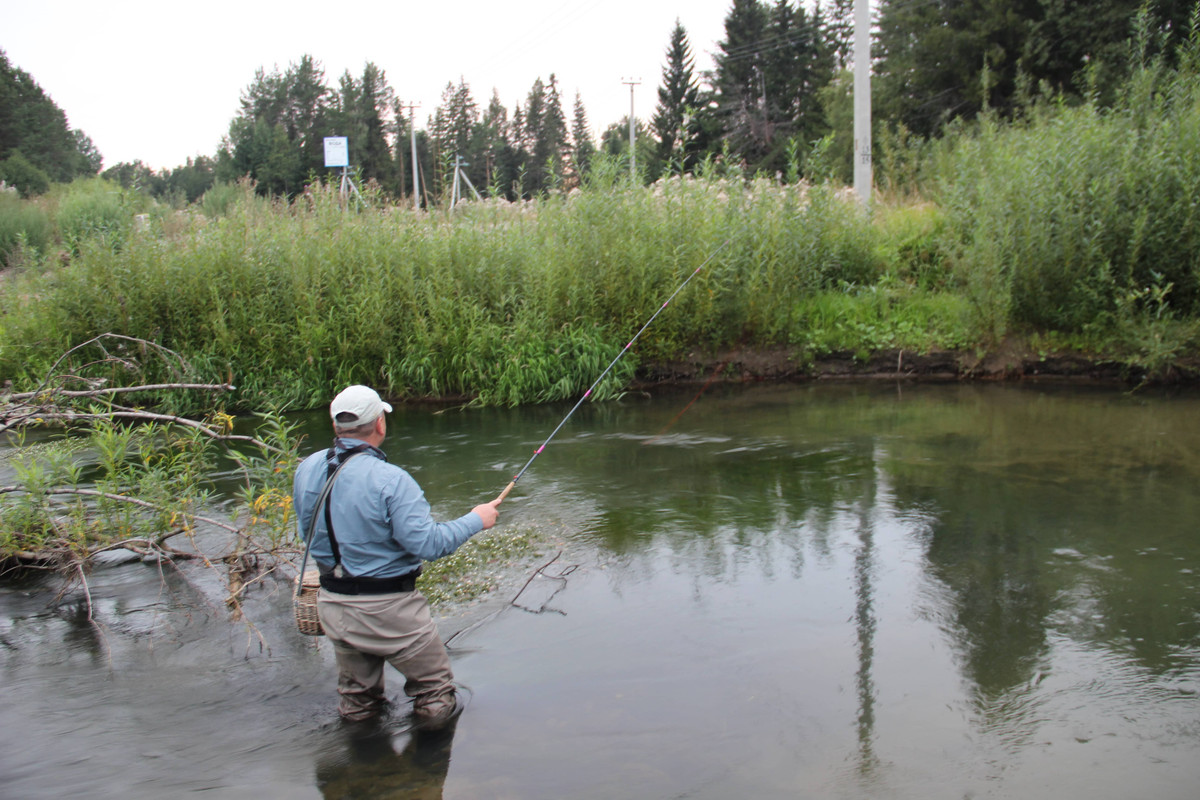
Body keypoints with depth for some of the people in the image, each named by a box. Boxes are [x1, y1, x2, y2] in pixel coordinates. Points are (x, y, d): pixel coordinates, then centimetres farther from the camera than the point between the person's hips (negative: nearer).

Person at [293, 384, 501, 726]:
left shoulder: (306, 470, -2)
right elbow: (428, 544, -24)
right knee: (434, 687, 15)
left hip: (332, 605, 7)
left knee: (356, 698, 26)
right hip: (387, 609, -7)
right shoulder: (390, 480, -24)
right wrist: (475, 520, -9)